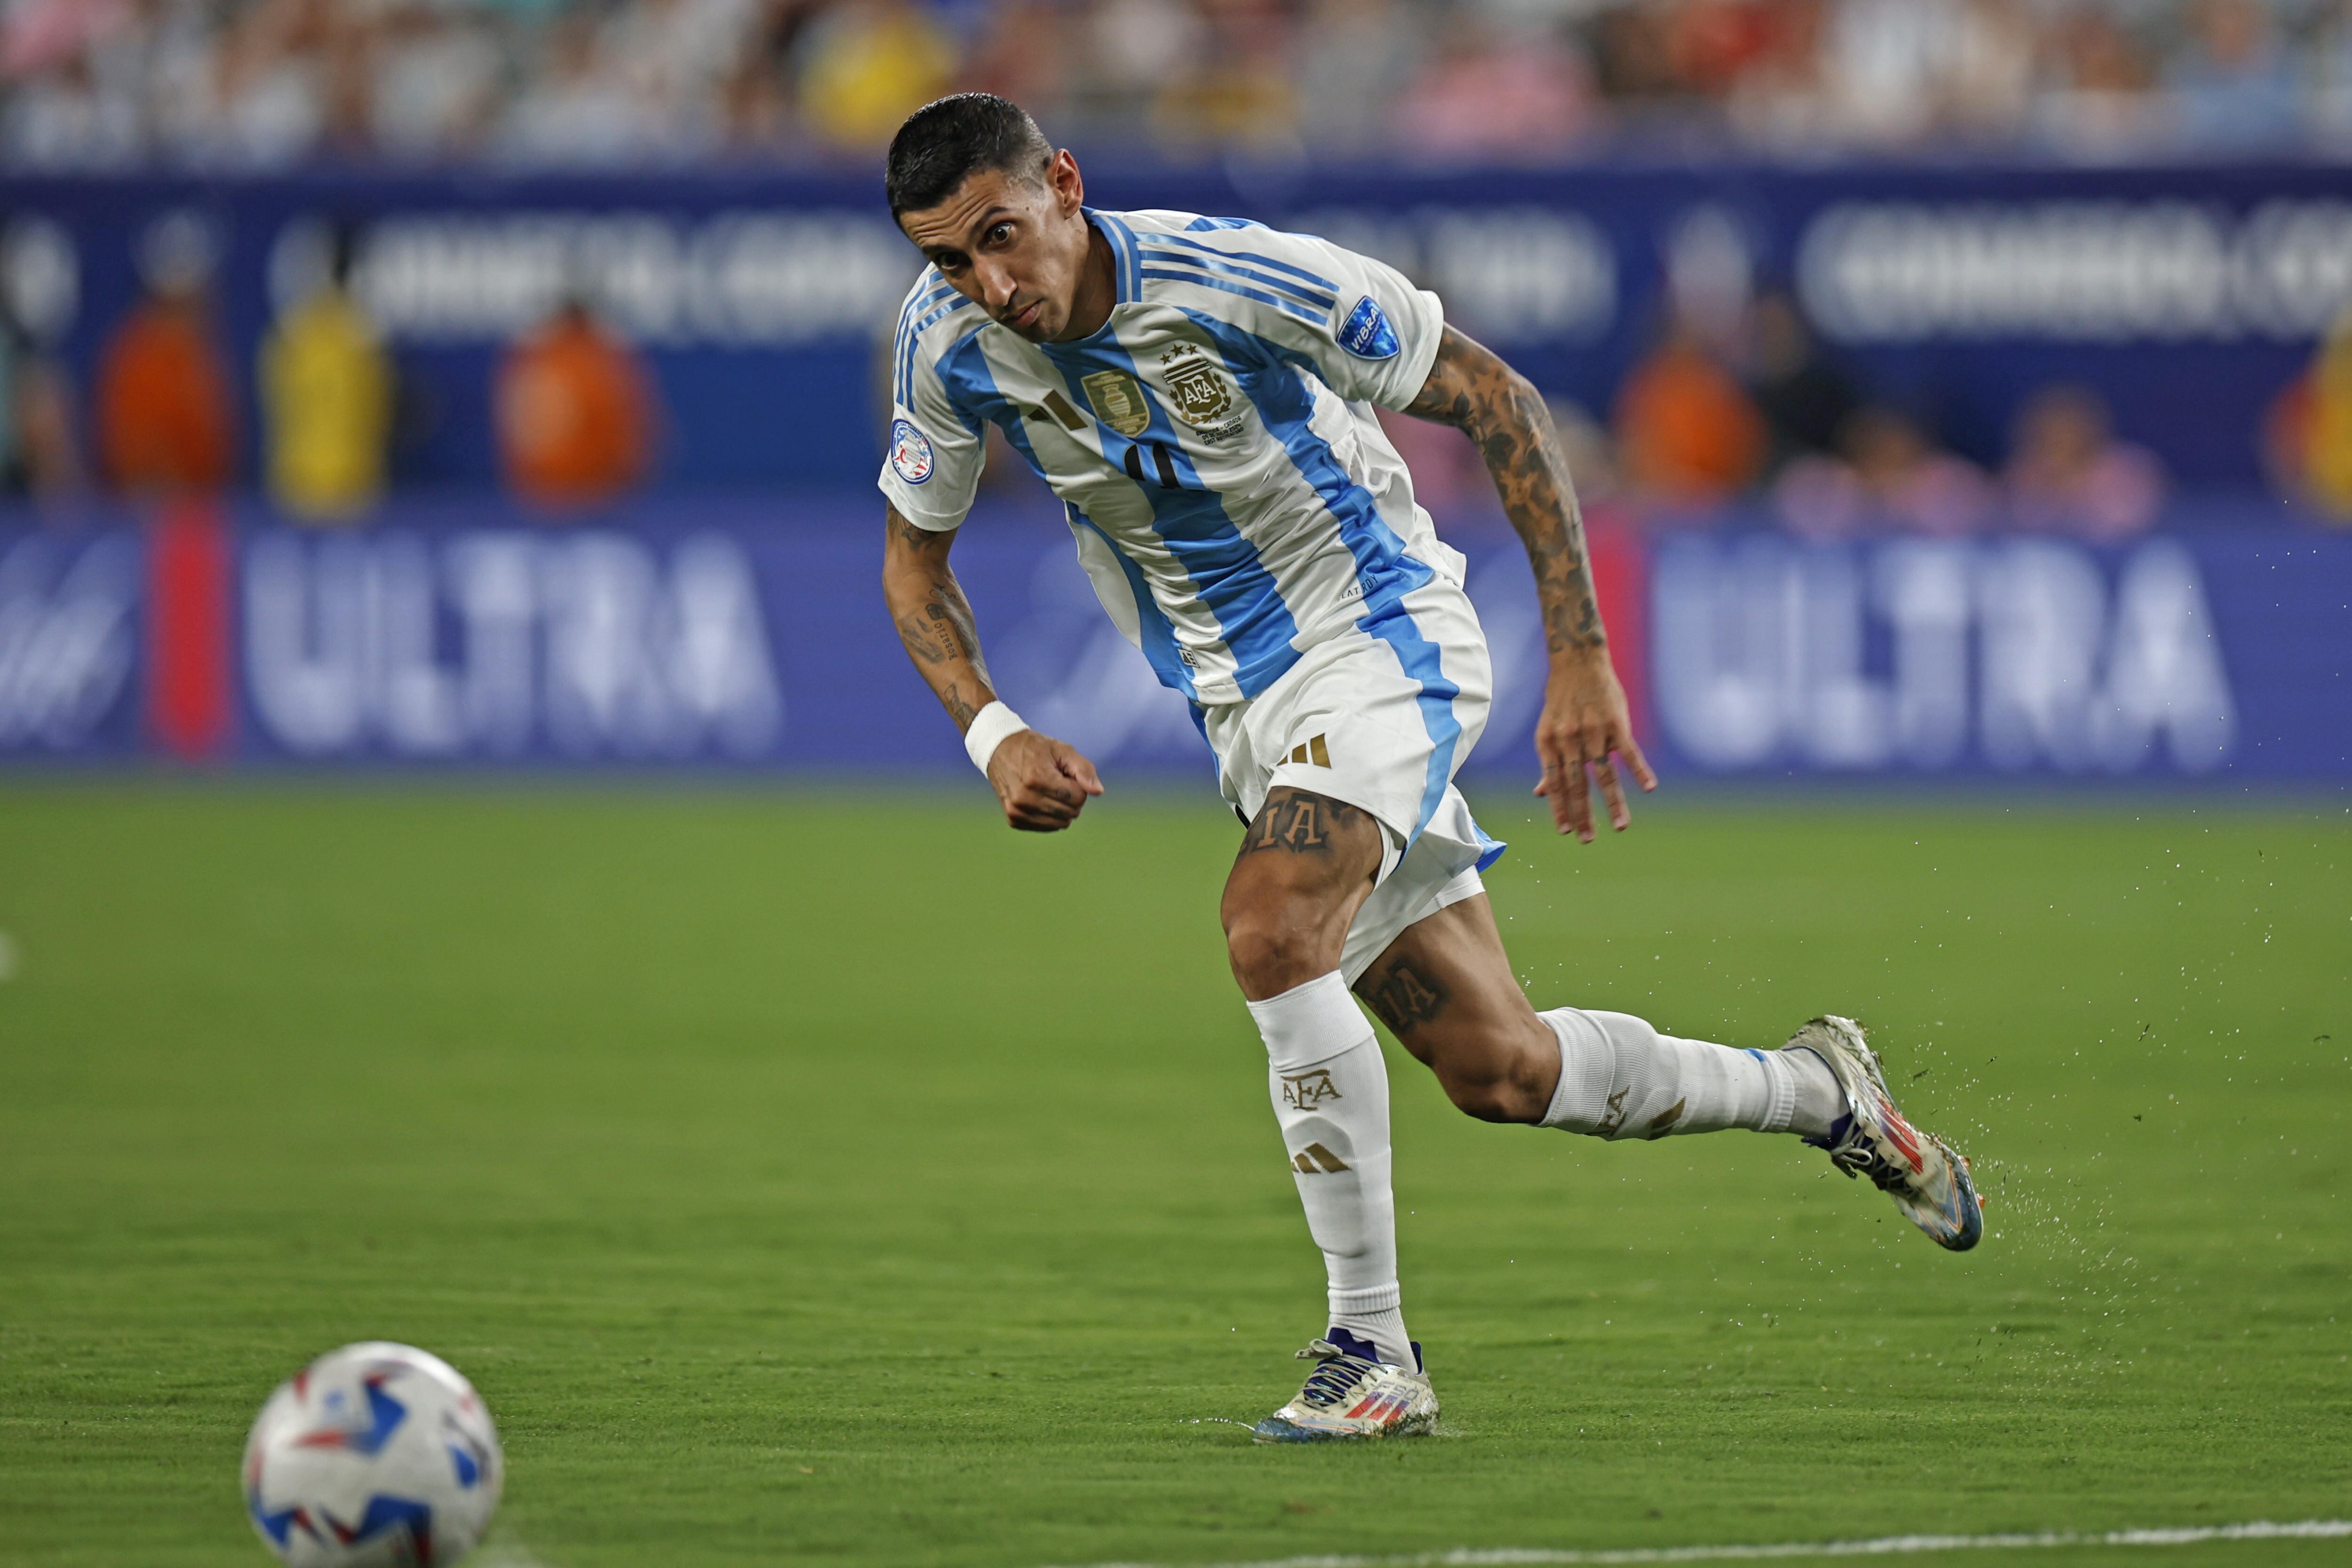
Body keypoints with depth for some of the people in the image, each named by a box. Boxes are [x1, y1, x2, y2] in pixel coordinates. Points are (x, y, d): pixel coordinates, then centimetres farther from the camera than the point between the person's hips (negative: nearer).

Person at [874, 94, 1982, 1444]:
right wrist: (993, 734, -12)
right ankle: (1818, 1091, 31)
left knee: (1272, 929, -32)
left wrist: (1582, 656, -20)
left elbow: (1497, 400, -16)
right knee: (1498, 1070, 5)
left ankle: (1373, 1352, -24)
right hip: (1246, 710, 6)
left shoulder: (1242, 279, -25)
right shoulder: (951, 341, -11)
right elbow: (916, 557, 6)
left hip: (1384, 637, -6)